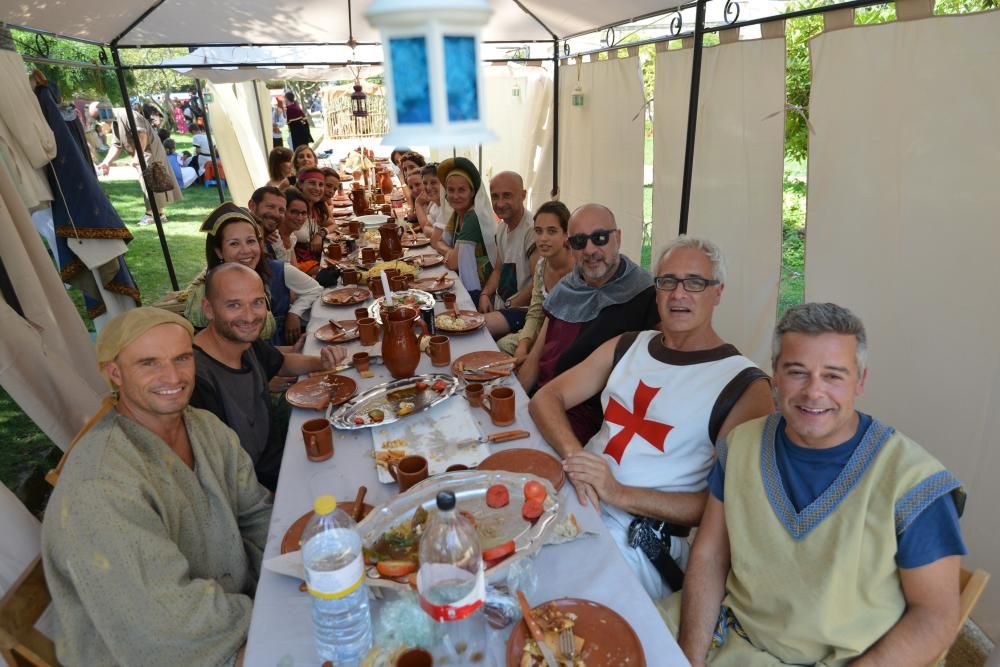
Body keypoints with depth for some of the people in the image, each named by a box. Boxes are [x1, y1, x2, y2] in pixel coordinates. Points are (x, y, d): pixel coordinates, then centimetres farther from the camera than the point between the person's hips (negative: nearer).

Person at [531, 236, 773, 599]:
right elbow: (545, 399, 7)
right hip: (572, 496, 6)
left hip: (642, 540, -5)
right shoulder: (627, 346, 12)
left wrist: (620, 494, -18)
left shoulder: (745, 385, -4)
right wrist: (575, 458, -13)